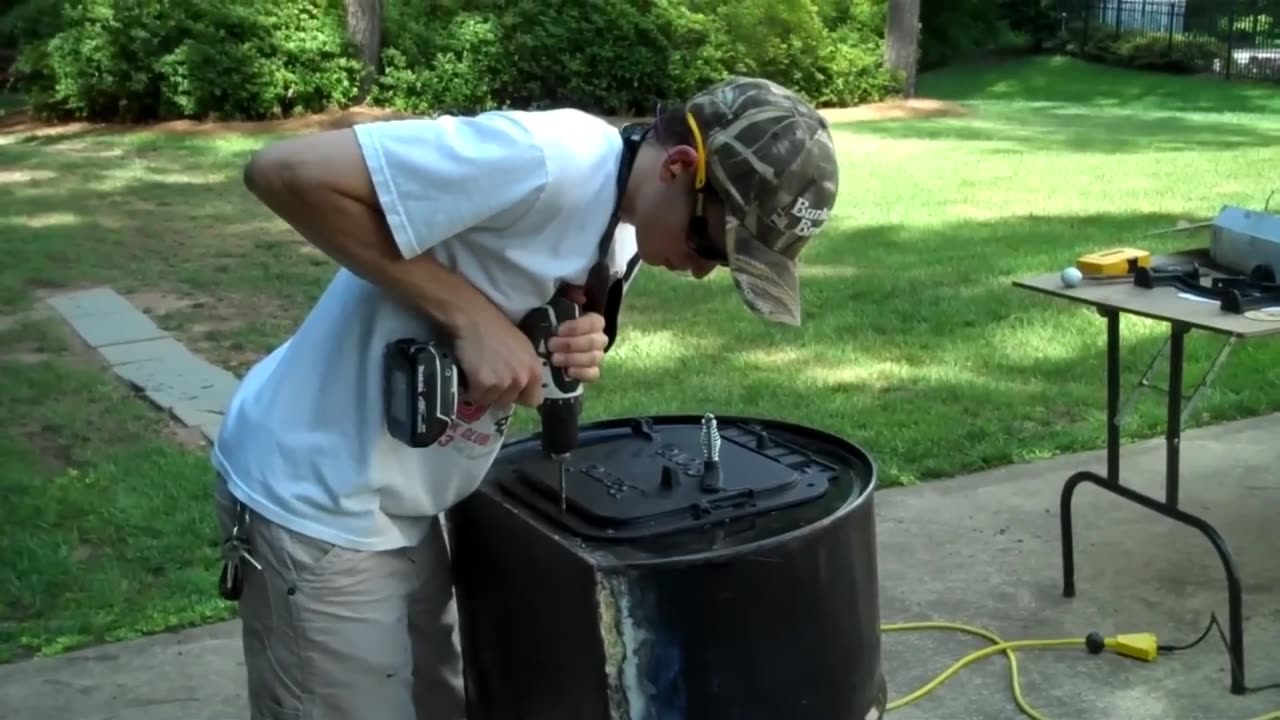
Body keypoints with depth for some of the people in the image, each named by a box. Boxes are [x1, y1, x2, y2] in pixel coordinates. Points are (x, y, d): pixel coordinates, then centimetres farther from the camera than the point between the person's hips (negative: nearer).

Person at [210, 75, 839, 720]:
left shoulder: (622, 227, 2)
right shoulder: (544, 161, -27)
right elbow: (285, 173, -29)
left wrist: (572, 348, -13)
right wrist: (469, 314, -27)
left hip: (400, 505, 9)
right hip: (317, 500, -8)